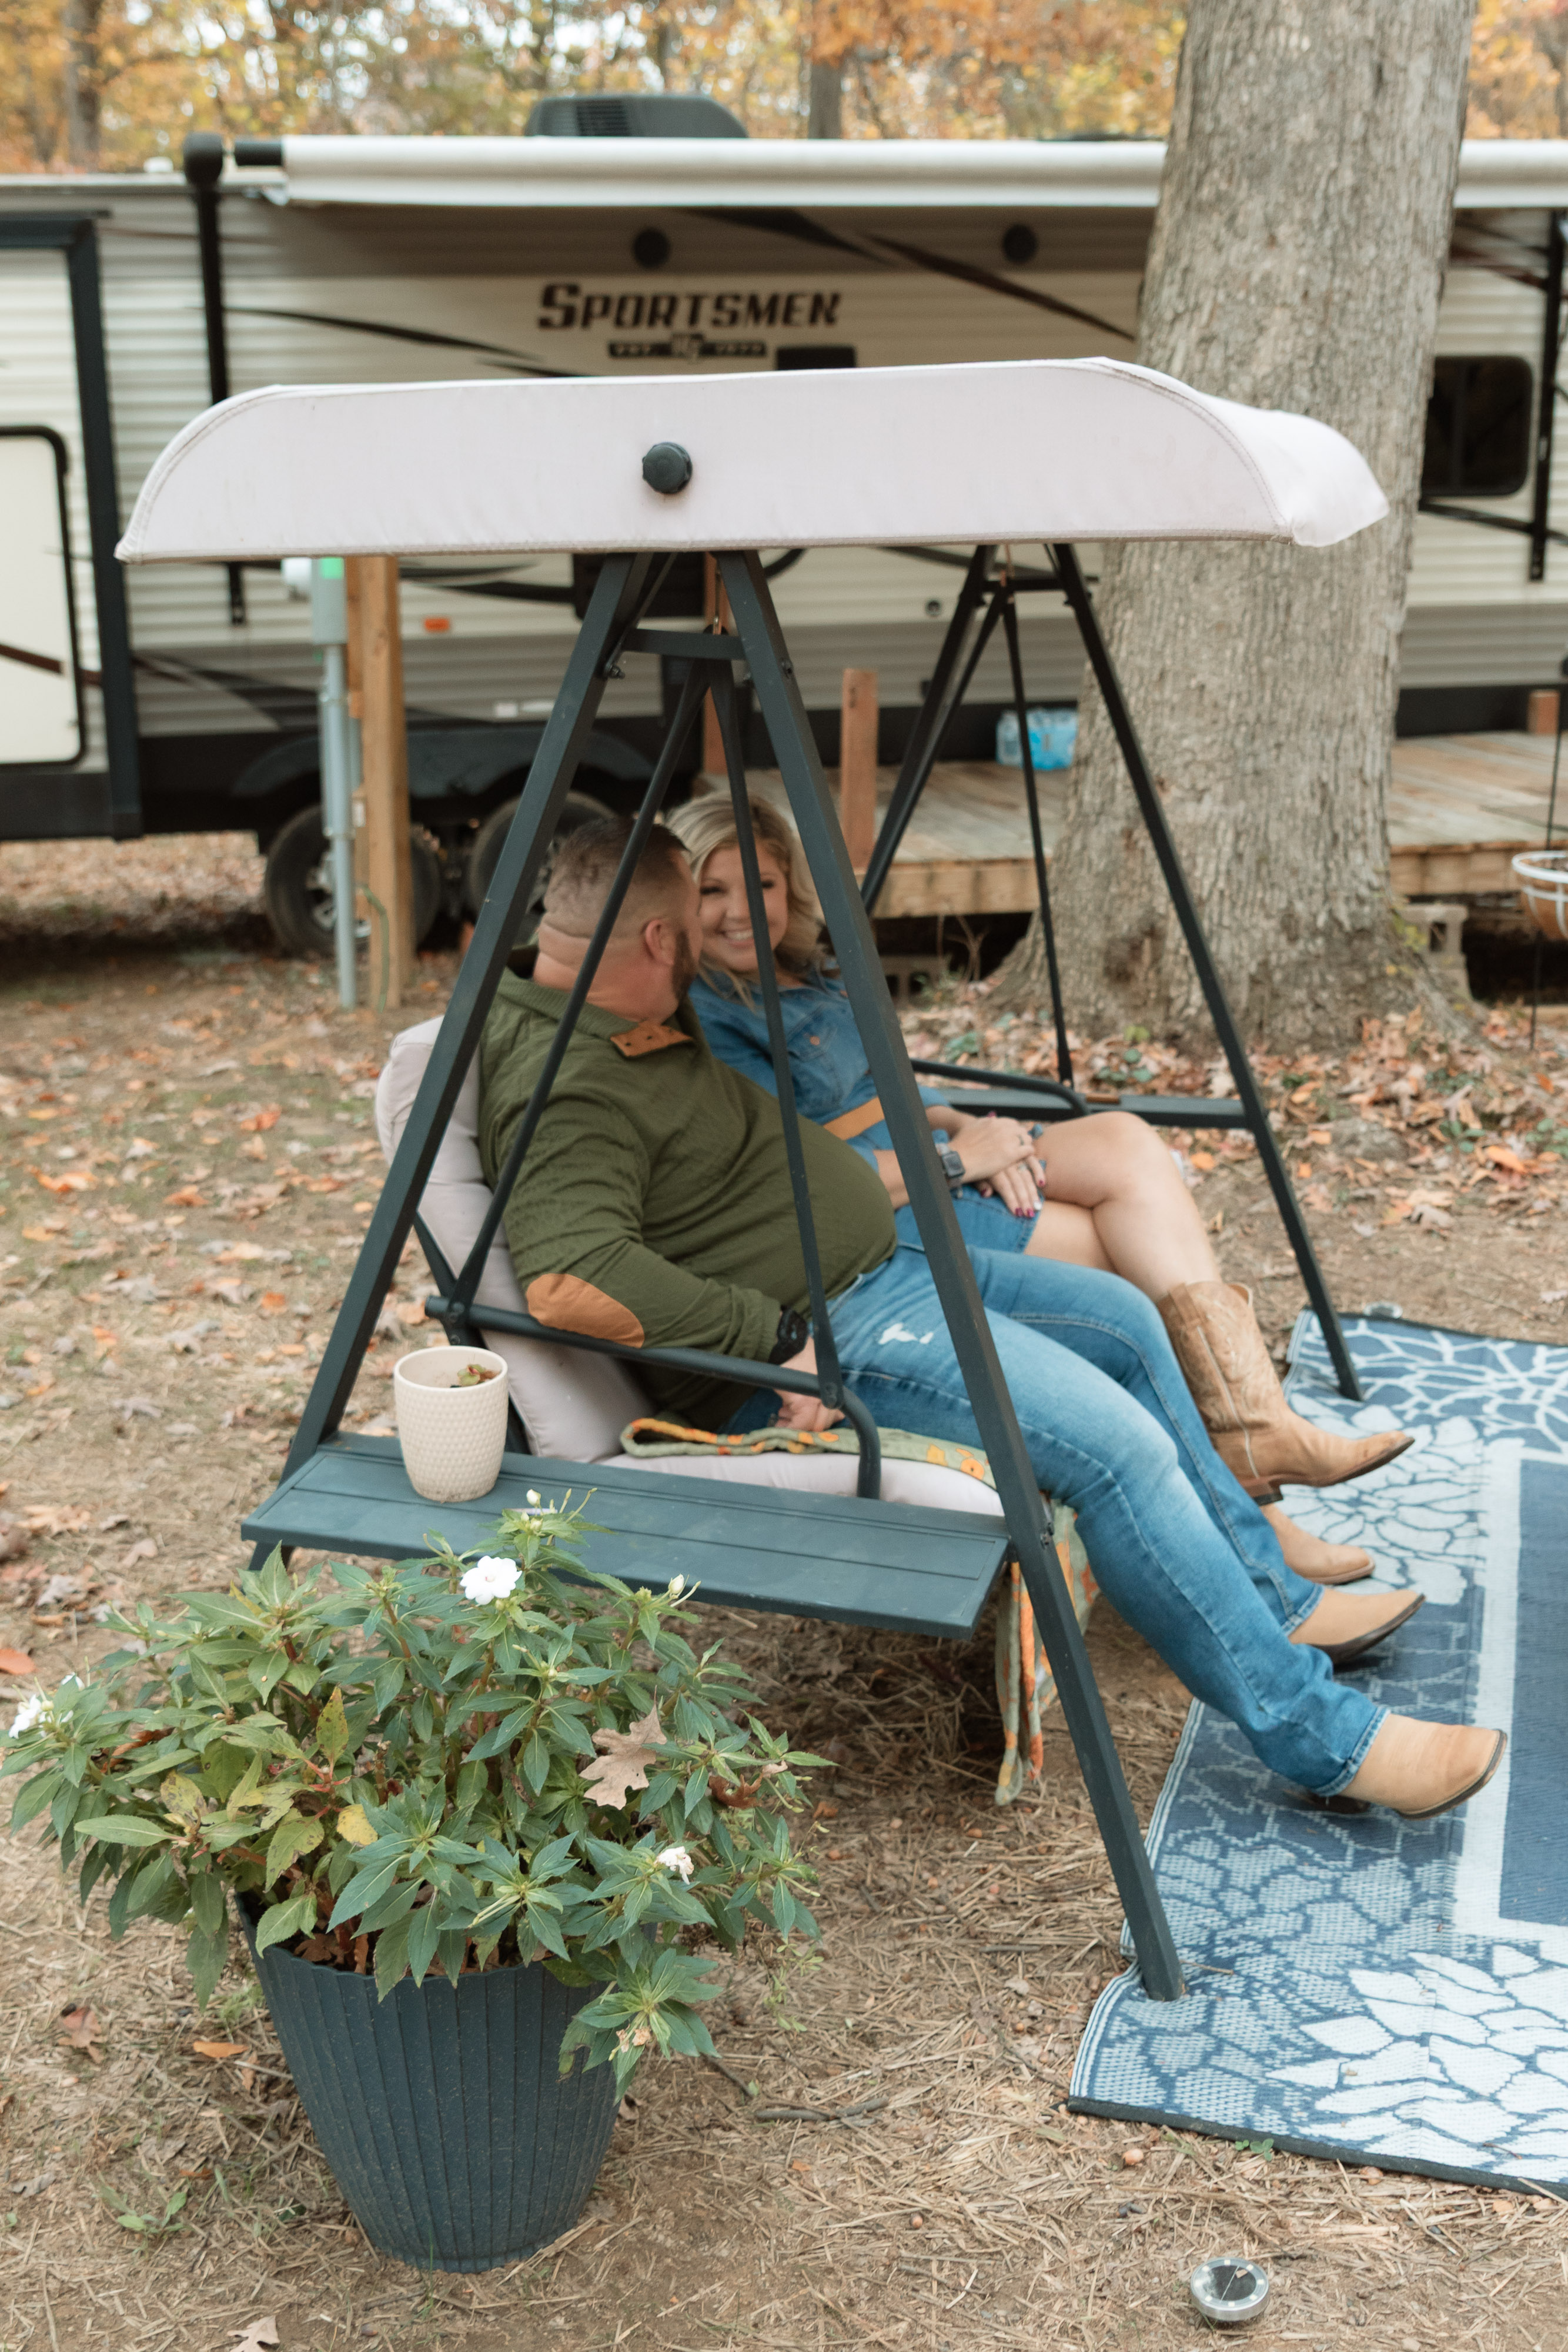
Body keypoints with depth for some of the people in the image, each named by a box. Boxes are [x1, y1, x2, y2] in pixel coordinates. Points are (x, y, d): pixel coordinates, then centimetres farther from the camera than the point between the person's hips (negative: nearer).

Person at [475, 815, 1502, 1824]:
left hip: (879, 1265, 12)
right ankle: (1326, 1739, -7)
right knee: (1115, 1443, -19)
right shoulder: (571, 1092, -23)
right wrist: (775, 1335, -29)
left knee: (1121, 1319, 15)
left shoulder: (620, 1019, 9)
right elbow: (568, 1275, -37)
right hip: (818, 1343, -12)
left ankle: (1274, 1601, 28)